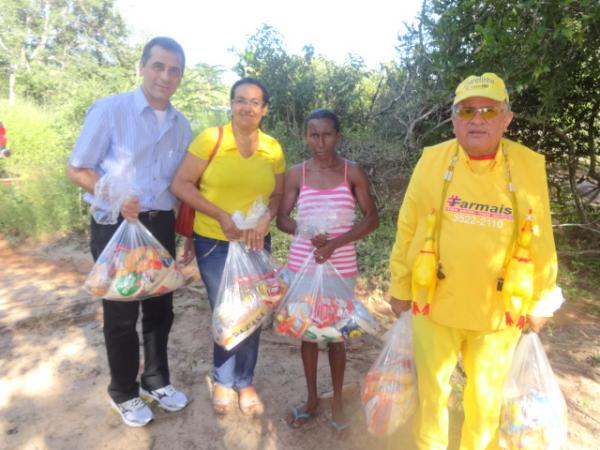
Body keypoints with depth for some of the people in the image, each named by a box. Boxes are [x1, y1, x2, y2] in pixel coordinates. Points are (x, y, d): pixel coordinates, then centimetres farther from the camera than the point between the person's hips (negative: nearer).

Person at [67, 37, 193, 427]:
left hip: (161, 226, 5)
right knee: (121, 314, 8)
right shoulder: (109, 110, -9)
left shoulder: (182, 126, 7)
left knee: (161, 309, 15)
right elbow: (77, 169, -7)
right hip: (116, 225, -5)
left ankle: (157, 381, 37)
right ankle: (124, 393, 30)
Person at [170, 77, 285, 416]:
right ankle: (224, 381, 34)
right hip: (214, 243, -3)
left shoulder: (273, 149, 0)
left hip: (256, 244, 3)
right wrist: (221, 215, -18)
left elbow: (279, 195, 7)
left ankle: (245, 382, 36)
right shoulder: (210, 139, -10)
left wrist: (265, 219, -14)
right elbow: (181, 185, -11)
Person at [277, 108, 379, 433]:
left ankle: (337, 400, 30)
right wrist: (306, 232, -17)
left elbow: (372, 218, -4)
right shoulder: (296, 174, -1)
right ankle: (311, 398, 33)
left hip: (341, 267, -1)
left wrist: (336, 242, -16)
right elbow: (282, 218, 3)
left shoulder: (353, 173, -4)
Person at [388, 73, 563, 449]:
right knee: (432, 389, 17)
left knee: (486, 396, 20)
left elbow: (541, 241, 1)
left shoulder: (530, 166, -6)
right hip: (434, 304, 0)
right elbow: (407, 230, -2)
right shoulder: (432, 160, -7)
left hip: (498, 310, 1)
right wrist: (400, 288, 3)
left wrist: (541, 300, 8)